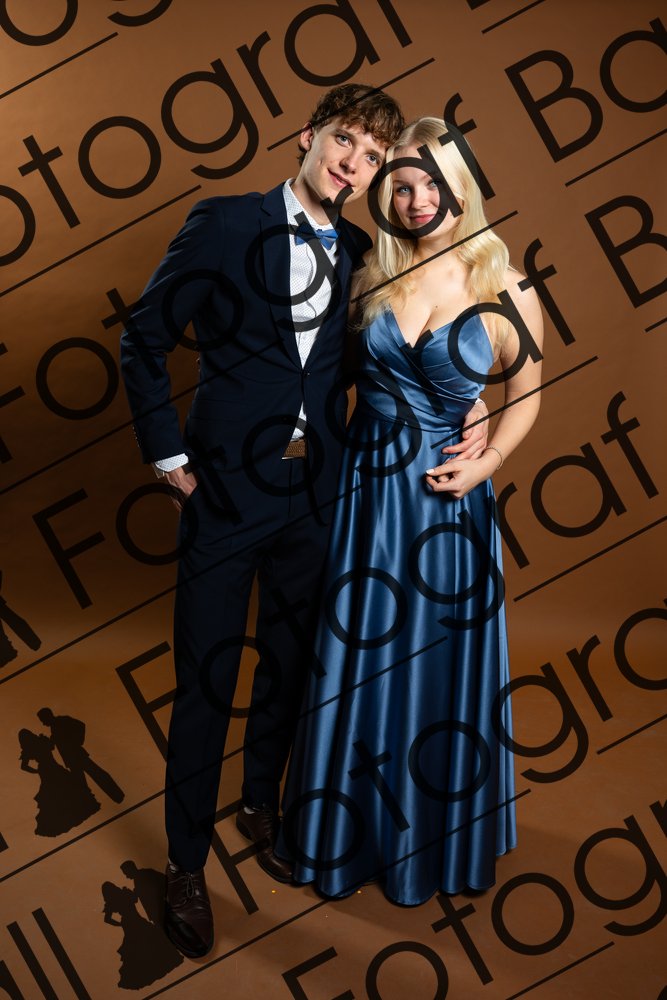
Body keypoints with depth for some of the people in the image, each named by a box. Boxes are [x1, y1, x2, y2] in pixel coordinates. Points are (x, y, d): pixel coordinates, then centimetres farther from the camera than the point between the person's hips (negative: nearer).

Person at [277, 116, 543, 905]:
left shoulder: (506, 293, -7)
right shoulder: (371, 276, 0)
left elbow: (525, 394, 5)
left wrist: (487, 463, -9)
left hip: (445, 498, -2)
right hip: (363, 485, 2)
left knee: (440, 663, 11)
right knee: (356, 660, 12)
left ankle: (434, 836, 35)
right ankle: (355, 828, 35)